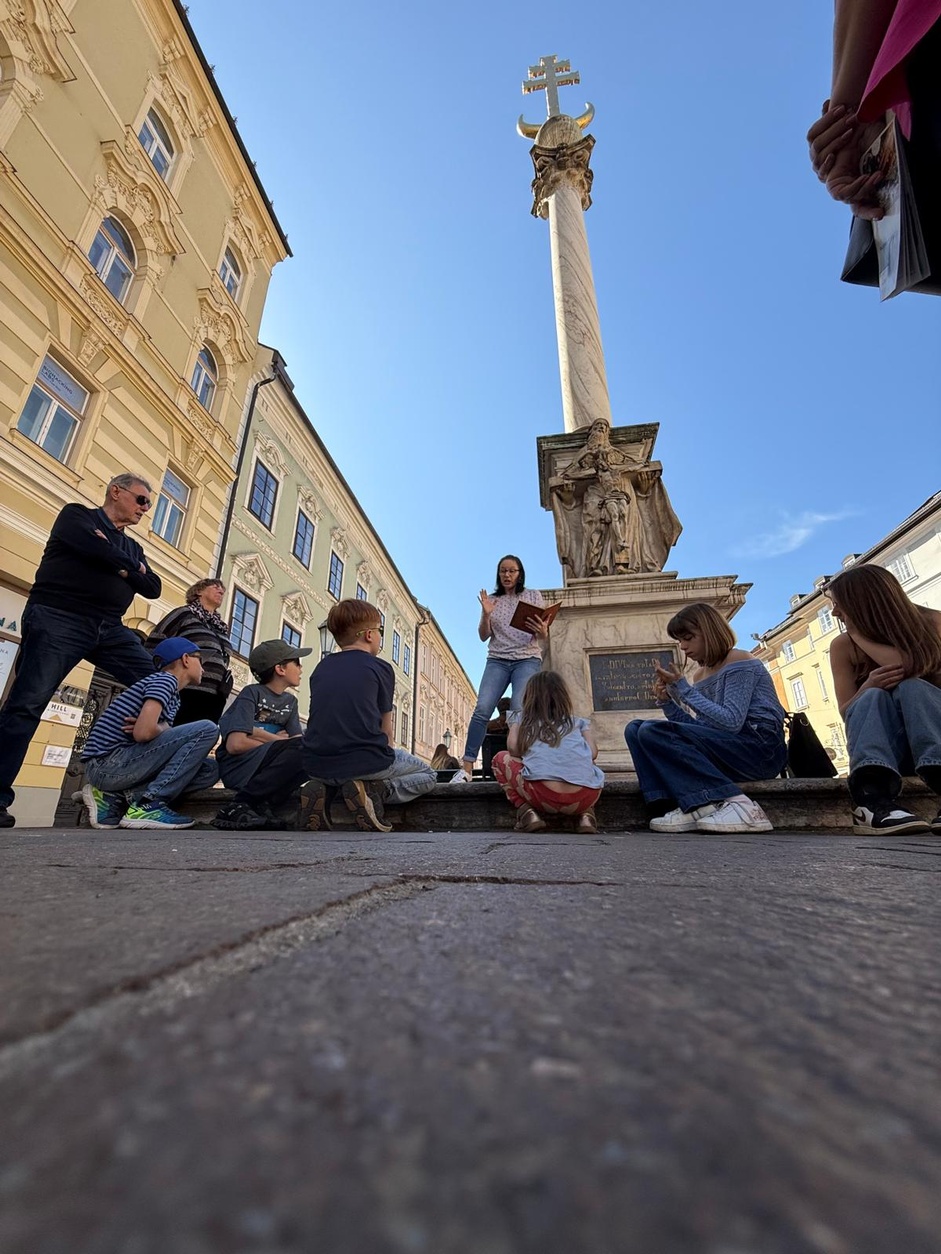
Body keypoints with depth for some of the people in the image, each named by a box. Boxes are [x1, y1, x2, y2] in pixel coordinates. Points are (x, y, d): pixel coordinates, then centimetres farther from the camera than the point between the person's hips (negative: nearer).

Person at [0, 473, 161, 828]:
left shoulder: (132, 548, 25)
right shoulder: (76, 516, 9)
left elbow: (153, 587, 11)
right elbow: (94, 548, -14)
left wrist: (126, 568, -5)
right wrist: (129, 565, 2)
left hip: (109, 628, 6)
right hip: (58, 619, -5)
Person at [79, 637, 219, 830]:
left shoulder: (173, 697, 19)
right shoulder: (165, 679, -9)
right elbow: (143, 733, -23)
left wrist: (160, 729, -8)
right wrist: (163, 729, -2)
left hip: (117, 765, 9)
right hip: (107, 763, -9)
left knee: (209, 770, 3)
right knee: (206, 729, -18)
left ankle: (115, 797, 1)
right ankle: (148, 804, -15)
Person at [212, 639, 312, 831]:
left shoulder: (290, 701, 10)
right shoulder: (252, 693, -9)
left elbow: (300, 742, -1)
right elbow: (236, 744, -21)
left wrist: (265, 736, -16)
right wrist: (278, 742, -9)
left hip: (264, 768, 6)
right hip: (236, 768, -6)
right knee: (296, 747, -29)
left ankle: (263, 803, -12)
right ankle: (239, 804, -20)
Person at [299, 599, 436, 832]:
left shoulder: (322, 667, 14)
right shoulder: (380, 668, 0)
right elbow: (386, 731, 4)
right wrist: (385, 758, 22)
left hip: (316, 764, 5)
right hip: (364, 761, -5)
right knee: (428, 775, 20)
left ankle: (321, 787, 7)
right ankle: (375, 790, -8)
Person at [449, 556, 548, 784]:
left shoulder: (533, 596, 10)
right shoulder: (492, 600, 14)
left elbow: (544, 637, 6)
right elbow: (484, 635, 8)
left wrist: (542, 631, -18)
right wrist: (485, 614, -11)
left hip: (527, 659, -1)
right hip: (497, 661, 1)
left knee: (518, 709, -22)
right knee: (482, 709, -15)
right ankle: (467, 768, -13)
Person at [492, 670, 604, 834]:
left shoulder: (522, 720, 22)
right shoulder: (578, 722, 24)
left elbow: (513, 749, 8)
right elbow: (593, 753, 14)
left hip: (543, 795, -3)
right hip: (585, 797, 3)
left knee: (501, 758, 24)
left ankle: (527, 812, 5)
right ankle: (586, 815, 13)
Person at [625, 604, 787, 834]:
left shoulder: (739, 663, -7)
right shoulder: (699, 675, 16)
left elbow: (731, 722, -20)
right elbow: (698, 729, 11)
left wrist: (683, 688, -18)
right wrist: (666, 701, -3)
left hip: (761, 748, -8)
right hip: (727, 748, 8)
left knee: (653, 732, -24)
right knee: (636, 729, -3)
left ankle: (738, 805, -22)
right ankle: (694, 808, -17)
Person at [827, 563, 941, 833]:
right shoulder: (842, 646, -2)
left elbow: (910, 666, -27)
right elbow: (846, 711, -7)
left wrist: (857, 632, -16)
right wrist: (868, 687, -27)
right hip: (886, 745, 1)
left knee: (910, 687, -29)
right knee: (874, 698, -30)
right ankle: (872, 801, -53)